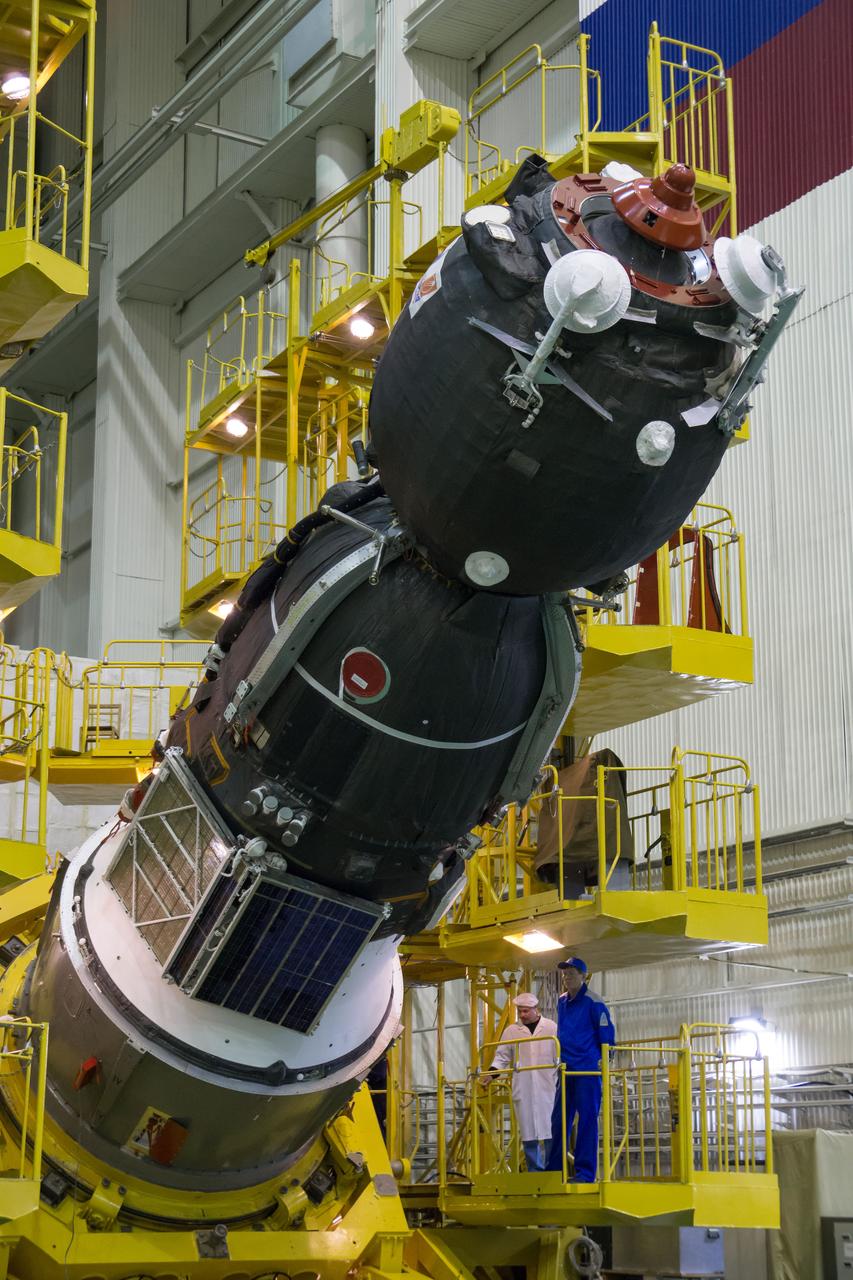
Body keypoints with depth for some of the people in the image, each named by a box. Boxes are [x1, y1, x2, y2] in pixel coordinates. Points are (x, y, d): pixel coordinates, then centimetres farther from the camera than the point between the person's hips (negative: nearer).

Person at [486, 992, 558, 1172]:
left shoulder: (551, 1027, 7)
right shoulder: (511, 1031, 12)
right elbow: (502, 1056, 14)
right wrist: (492, 1071, -2)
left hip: (547, 1087, -2)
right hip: (522, 1089, 2)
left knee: (550, 1131, -5)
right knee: (528, 1132, 0)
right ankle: (535, 1171, 6)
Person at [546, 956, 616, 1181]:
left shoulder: (594, 1002, -7)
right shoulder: (562, 1002, 15)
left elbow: (607, 1035, -6)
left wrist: (603, 1060, -11)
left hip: (588, 1070, -7)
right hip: (567, 1070, 7)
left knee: (587, 1119, -4)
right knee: (559, 1120, 7)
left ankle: (585, 1172, -2)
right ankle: (554, 1169, 13)